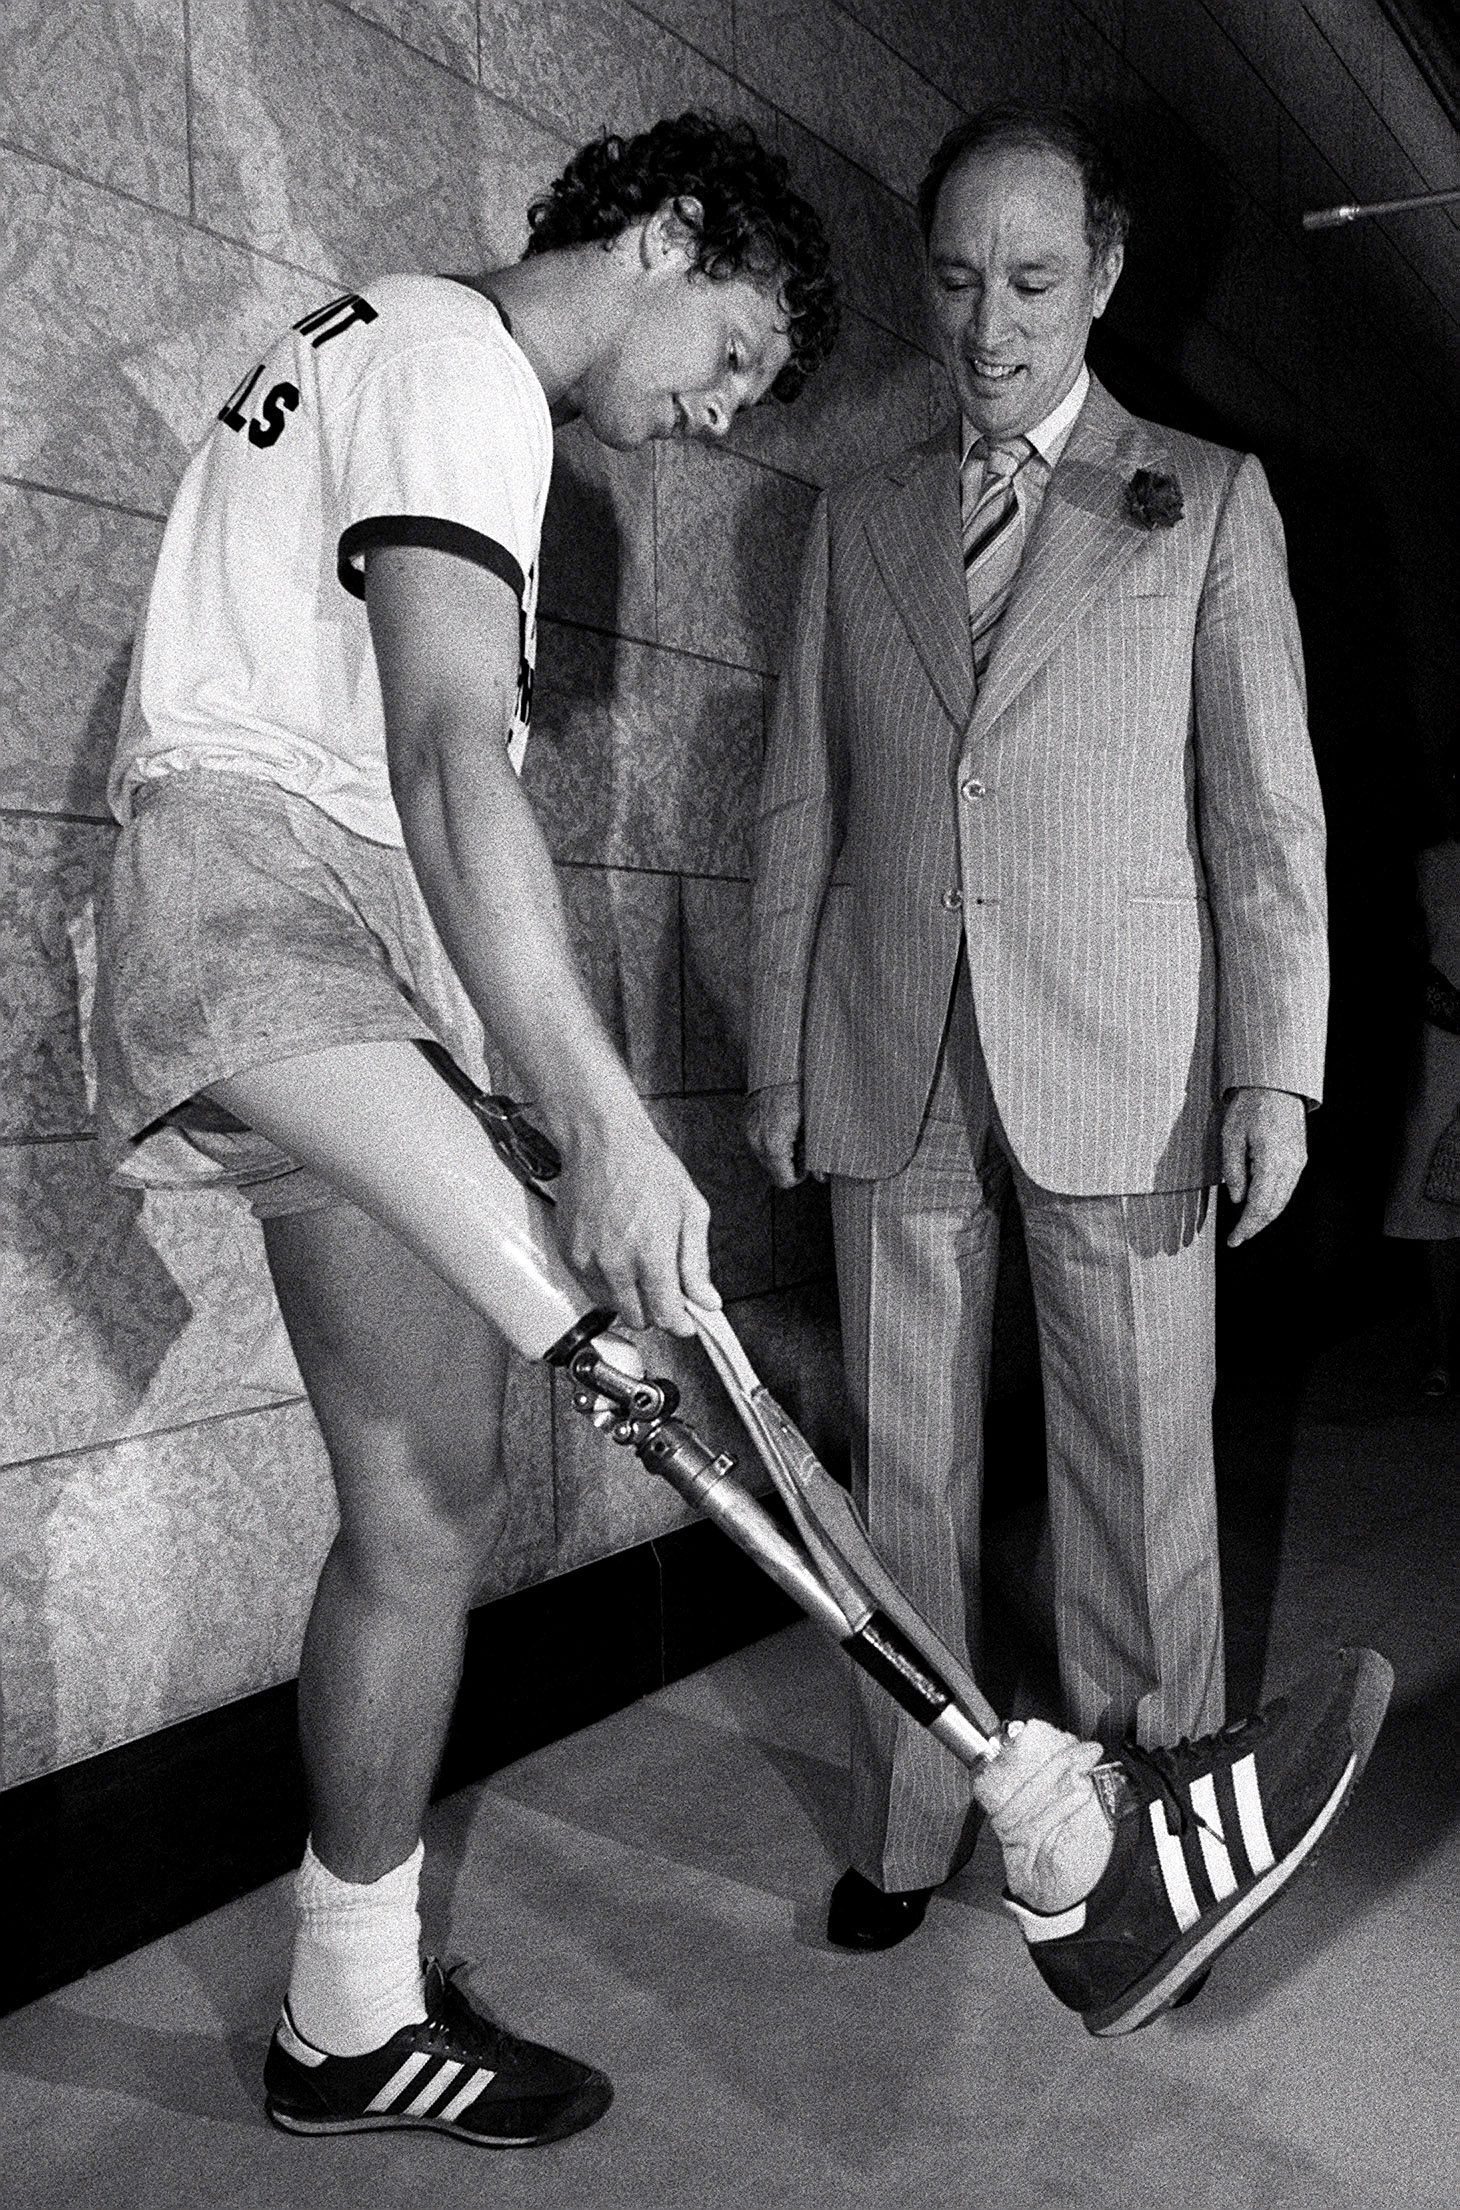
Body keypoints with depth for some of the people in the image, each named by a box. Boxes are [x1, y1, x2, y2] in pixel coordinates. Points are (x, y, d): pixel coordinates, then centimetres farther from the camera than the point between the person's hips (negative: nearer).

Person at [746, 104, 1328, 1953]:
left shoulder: (1210, 500, 9)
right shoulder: (858, 521, 15)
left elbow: (1267, 807, 3)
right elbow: (801, 809, 13)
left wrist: (1274, 1068, -5)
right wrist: (776, 1056, 8)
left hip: (1120, 1069, -2)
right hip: (892, 1068, 3)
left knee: (1139, 1475, 3)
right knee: (904, 1469, 8)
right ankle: (909, 1820, 23)